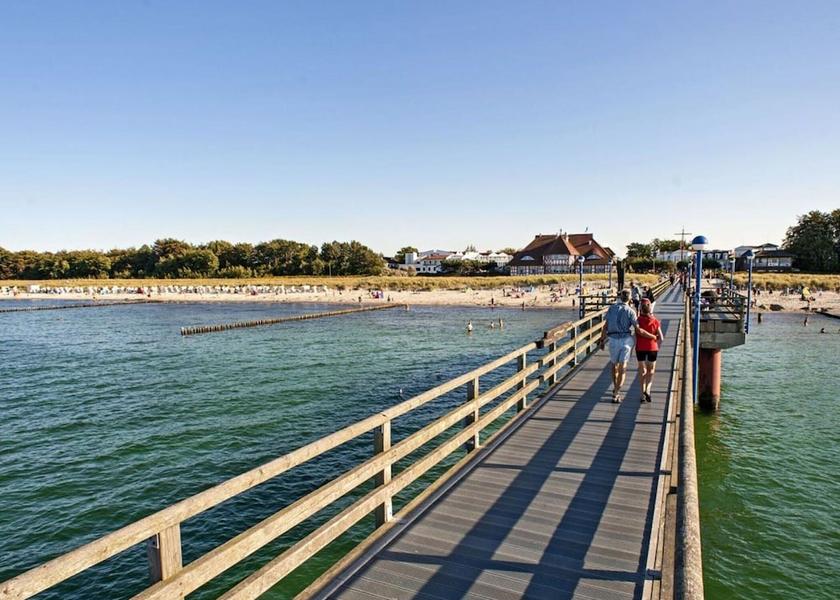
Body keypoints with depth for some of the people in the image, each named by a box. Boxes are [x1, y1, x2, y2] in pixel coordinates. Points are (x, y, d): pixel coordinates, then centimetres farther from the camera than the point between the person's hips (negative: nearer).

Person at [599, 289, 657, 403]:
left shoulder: (611, 309, 1)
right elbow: (638, 330, -10)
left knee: (614, 364, 22)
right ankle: (616, 394, -9)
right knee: (622, 367, -1)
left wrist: (602, 340, 10)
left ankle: (616, 388, 32)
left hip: (613, 340, 2)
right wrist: (653, 336, 1)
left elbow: (606, 326, 2)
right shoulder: (630, 311, -7)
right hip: (626, 340, -2)